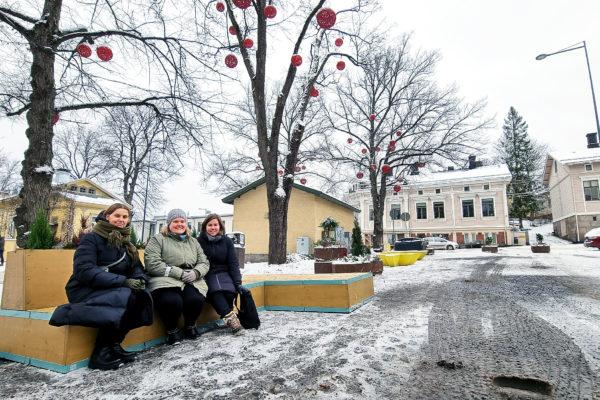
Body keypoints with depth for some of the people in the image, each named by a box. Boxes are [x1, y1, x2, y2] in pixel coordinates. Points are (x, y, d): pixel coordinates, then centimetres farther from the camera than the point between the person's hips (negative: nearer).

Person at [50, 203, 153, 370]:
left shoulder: (125, 243, 13)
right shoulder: (92, 238, -7)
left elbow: (137, 268, 10)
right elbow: (84, 271, -20)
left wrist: (140, 280, -16)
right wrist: (123, 281, -28)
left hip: (112, 292, 6)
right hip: (85, 291, -6)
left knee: (143, 295, -24)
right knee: (129, 297, -32)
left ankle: (113, 344, -11)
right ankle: (101, 352, -19)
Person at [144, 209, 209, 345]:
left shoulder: (193, 242, 20)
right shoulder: (158, 240, 5)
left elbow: (204, 262, 14)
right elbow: (152, 264, -9)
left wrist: (195, 272, -11)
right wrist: (179, 273, -15)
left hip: (191, 281, 4)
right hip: (166, 281, -3)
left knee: (197, 299, -28)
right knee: (172, 301, -35)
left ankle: (190, 326, 5)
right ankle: (171, 330, -1)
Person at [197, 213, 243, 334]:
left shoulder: (227, 241, 7)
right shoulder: (199, 241, 1)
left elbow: (233, 263, 4)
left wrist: (238, 283, -6)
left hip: (223, 273, 2)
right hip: (207, 275, -1)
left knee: (231, 291, -30)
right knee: (215, 290, -34)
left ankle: (225, 315, -12)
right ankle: (230, 317, -32)